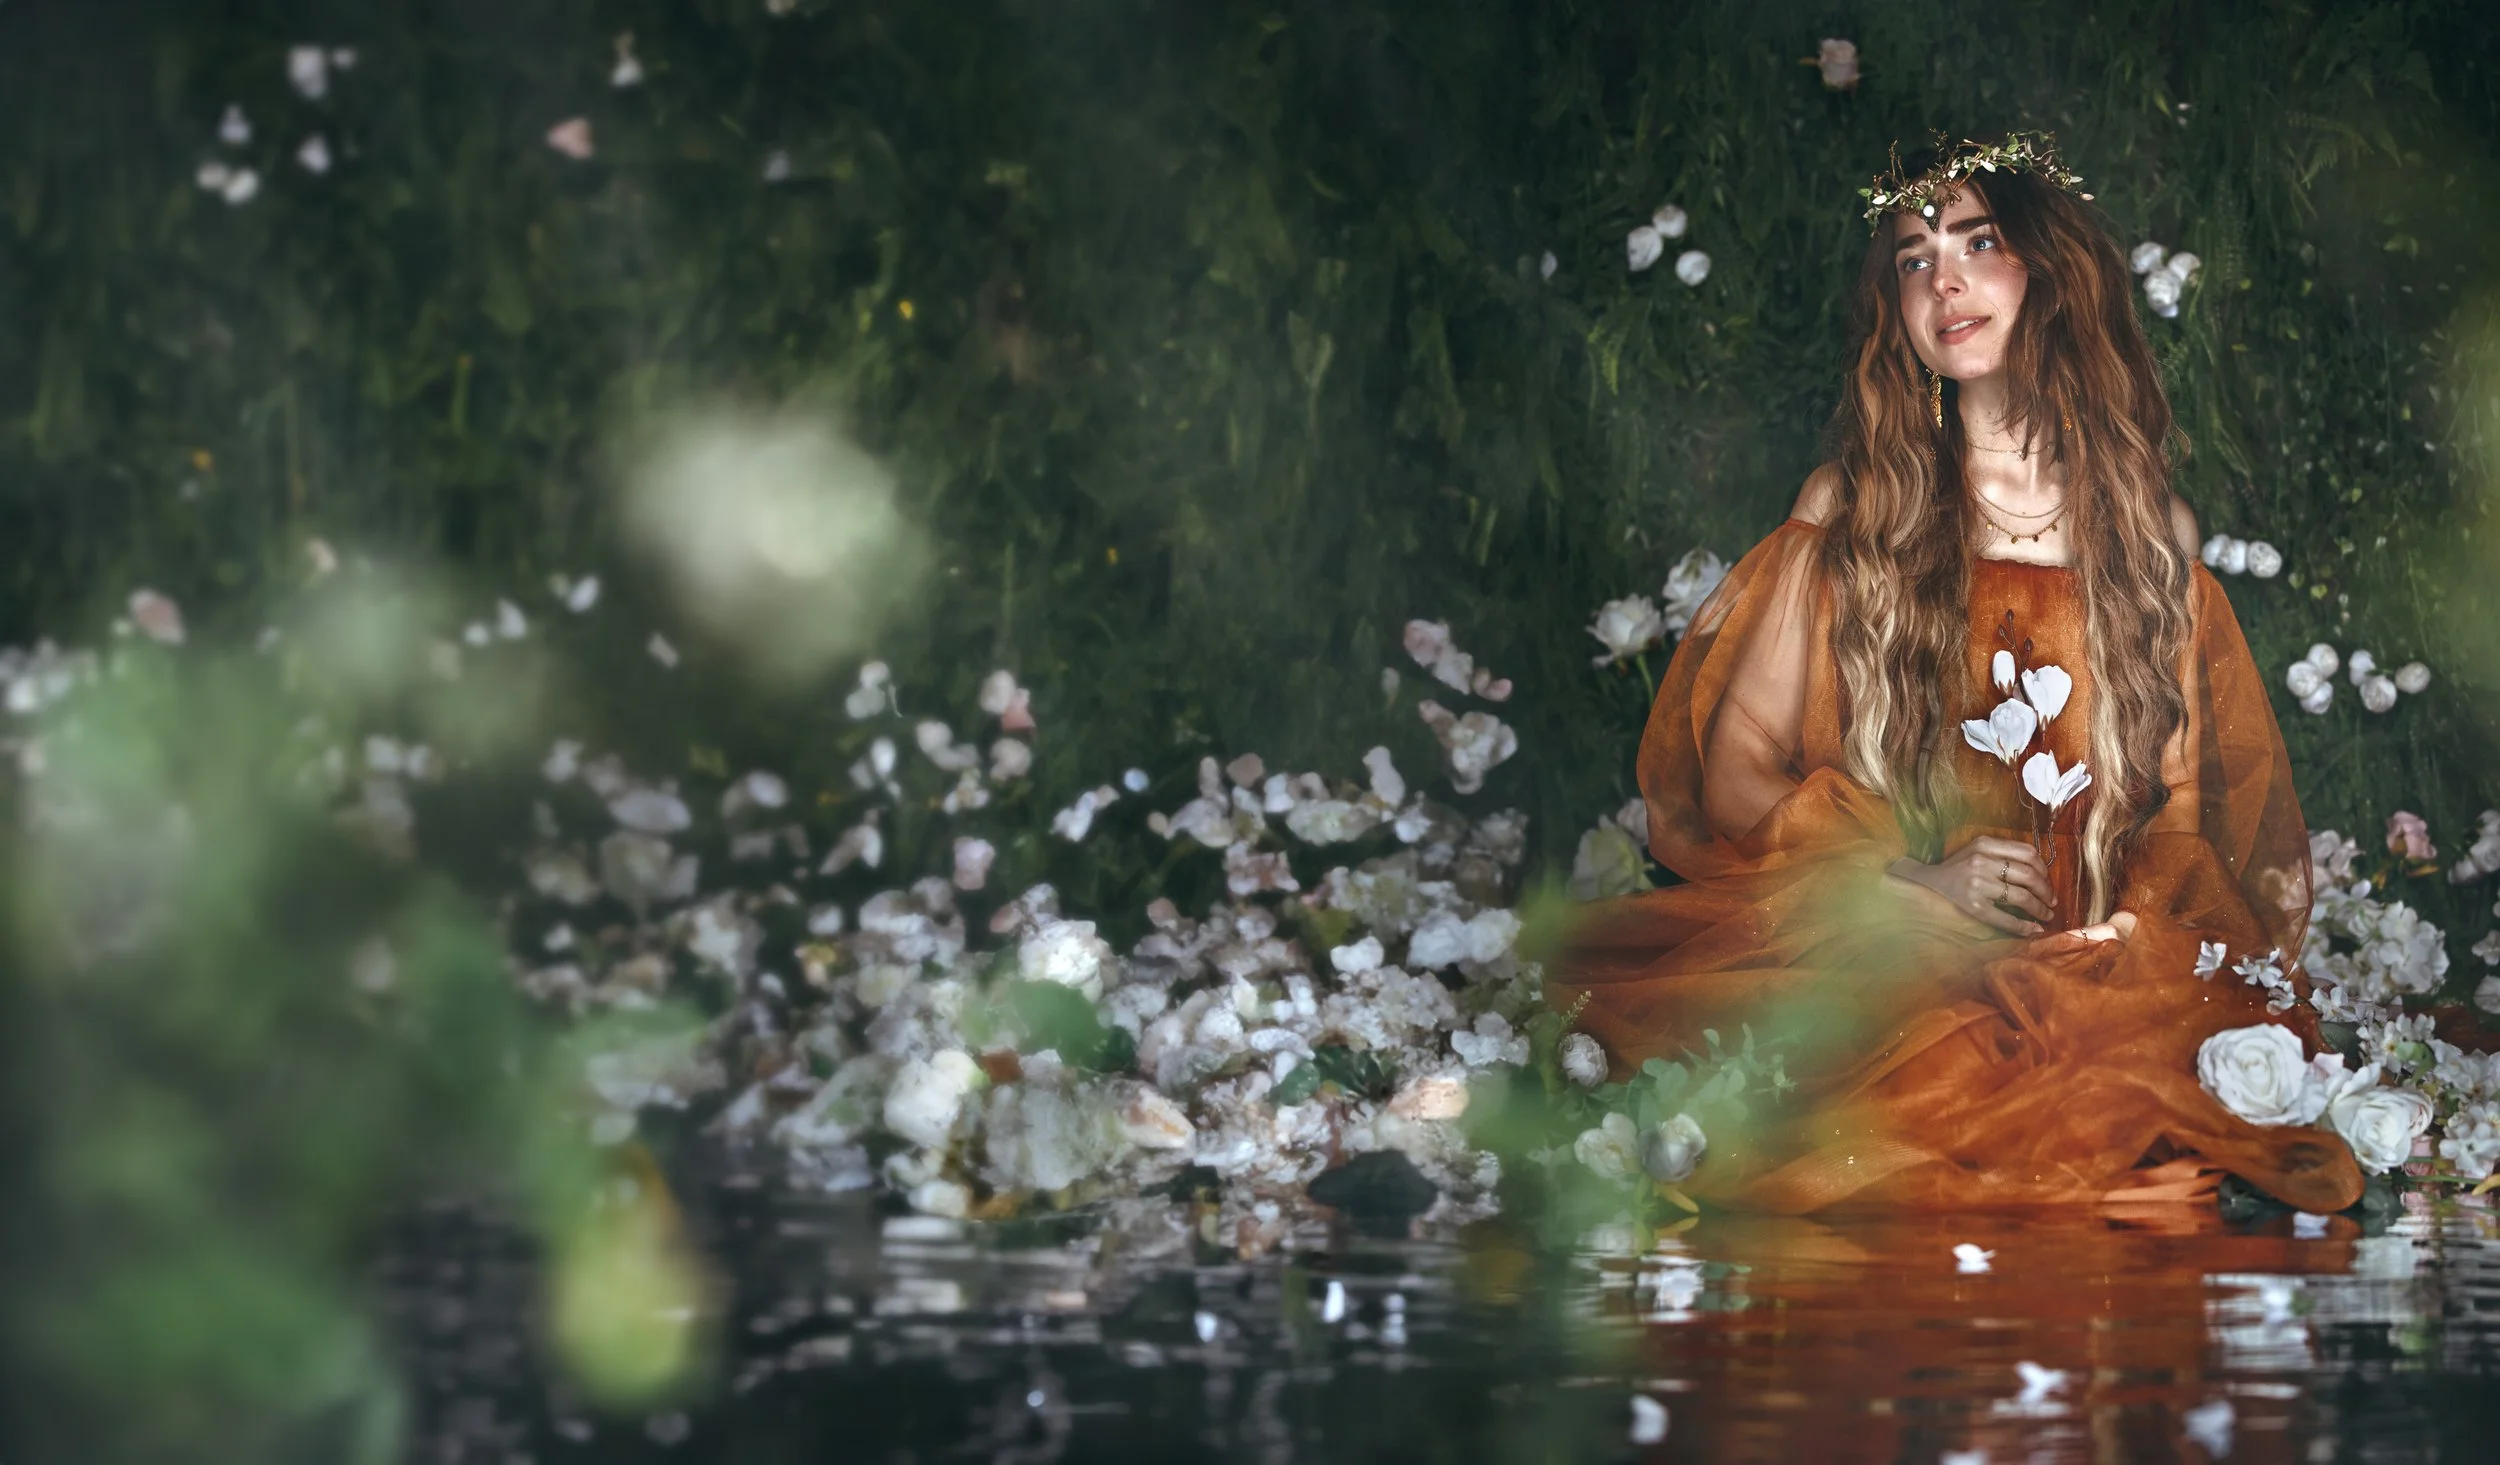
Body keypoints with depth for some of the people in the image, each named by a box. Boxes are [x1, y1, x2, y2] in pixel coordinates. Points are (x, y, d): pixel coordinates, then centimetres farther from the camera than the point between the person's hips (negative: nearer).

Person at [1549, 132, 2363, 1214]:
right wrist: (1915, 882, -10)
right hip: (1874, 966, -1)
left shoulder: (2147, 526, 14)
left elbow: (2196, 802, 13)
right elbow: (1736, 783, 6)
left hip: (2109, 970, 1)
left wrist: (2126, 934, -9)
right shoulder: (1854, 508, 10)